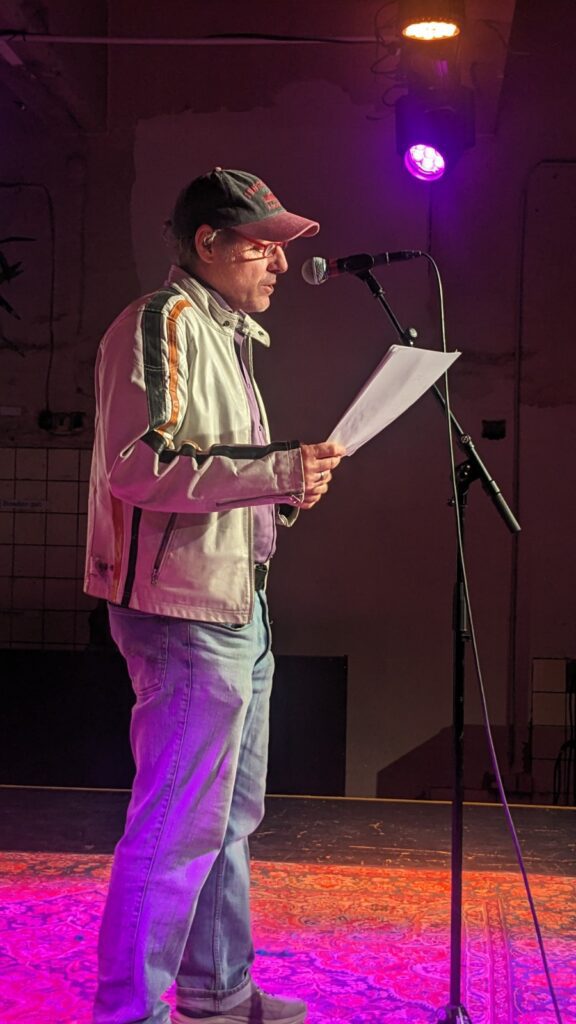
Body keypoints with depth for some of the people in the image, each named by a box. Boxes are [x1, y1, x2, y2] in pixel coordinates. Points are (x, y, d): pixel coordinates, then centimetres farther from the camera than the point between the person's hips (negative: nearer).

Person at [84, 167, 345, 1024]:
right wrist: (278, 471, -21)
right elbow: (138, 465, -23)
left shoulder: (226, 335, 21)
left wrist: (288, 488, 9)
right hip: (186, 609, -10)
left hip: (239, 608, 11)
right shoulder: (164, 323, -11)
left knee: (230, 815, 17)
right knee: (180, 824, -6)